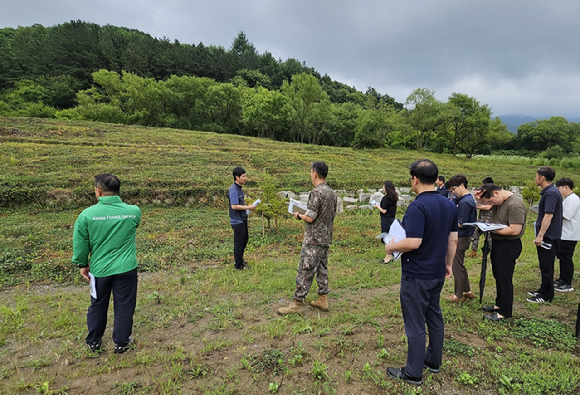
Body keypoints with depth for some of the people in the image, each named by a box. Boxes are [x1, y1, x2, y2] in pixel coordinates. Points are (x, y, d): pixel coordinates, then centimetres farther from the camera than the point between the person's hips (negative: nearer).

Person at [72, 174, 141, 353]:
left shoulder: (87, 214, -14)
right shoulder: (134, 211, -12)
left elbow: (80, 244, -5)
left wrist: (83, 264, 11)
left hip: (99, 269, 1)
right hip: (126, 269, 0)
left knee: (97, 306, 22)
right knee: (124, 306, 15)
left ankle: (94, 342, 40)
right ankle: (121, 343, 30)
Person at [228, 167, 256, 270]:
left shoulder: (239, 188, 10)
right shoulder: (233, 190, -20)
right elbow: (234, 206, -26)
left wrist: (245, 205, 5)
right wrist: (248, 207, -20)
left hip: (242, 219, 10)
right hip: (237, 221, -10)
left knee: (245, 240, 21)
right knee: (239, 242, 2)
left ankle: (240, 260, 37)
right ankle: (238, 265, 16)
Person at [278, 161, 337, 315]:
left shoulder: (316, 192, -19)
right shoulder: (332, 193, 9)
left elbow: (310, 218, -22)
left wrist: (299, 215, -2)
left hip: (313, 240, -9)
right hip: (326, 238, 9)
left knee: (305, 271, -3)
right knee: (322, 269, 16)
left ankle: (297, 304, 4)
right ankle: (322, 300, 23)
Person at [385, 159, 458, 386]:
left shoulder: (417, 207, -23)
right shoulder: (449, 205, 3)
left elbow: (413, 243, -29)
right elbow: (453, 239, 9)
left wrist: (391, 247, -12)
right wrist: (448, 264, 19)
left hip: (417, 275, -8)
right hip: (437, 273, 8)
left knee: (415, 323, 4)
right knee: (434, 316, 21)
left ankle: (413, 373, 17)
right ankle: (433, 361, 36)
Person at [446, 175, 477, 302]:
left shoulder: (465, 202, -21)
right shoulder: (468, 199, 10)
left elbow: (461, 224, -23)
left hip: (461, 238, -10)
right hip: (461, 237, 10)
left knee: (457, 266, 2)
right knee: (460, 265, 20)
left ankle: (458, 295, 14)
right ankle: (467, 291, 30)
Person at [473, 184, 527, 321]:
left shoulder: (515, 205, -22)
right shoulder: (498, 200, 4)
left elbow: (515, 230, -27)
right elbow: (481, 202, 16)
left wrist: (493, 229, -20)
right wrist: (478, 196, -7)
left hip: (509, 246, -9)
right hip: (497, 243, 9)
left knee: (504, 279, 0)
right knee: (498, 276, 20)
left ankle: (504, 313, 12)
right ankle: (499, 305, 35)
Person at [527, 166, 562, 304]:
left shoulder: (551, 193, -20)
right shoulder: (549, 191, 12)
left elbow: (548, 216, -26)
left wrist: (540, 235, -26)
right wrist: (540, 234, 22)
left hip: (548, 237, -10)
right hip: (547, 236, 10)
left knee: (546, 267, -1)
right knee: (545, 266, 18)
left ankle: (546, 296, 9)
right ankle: (543, 291, 29)